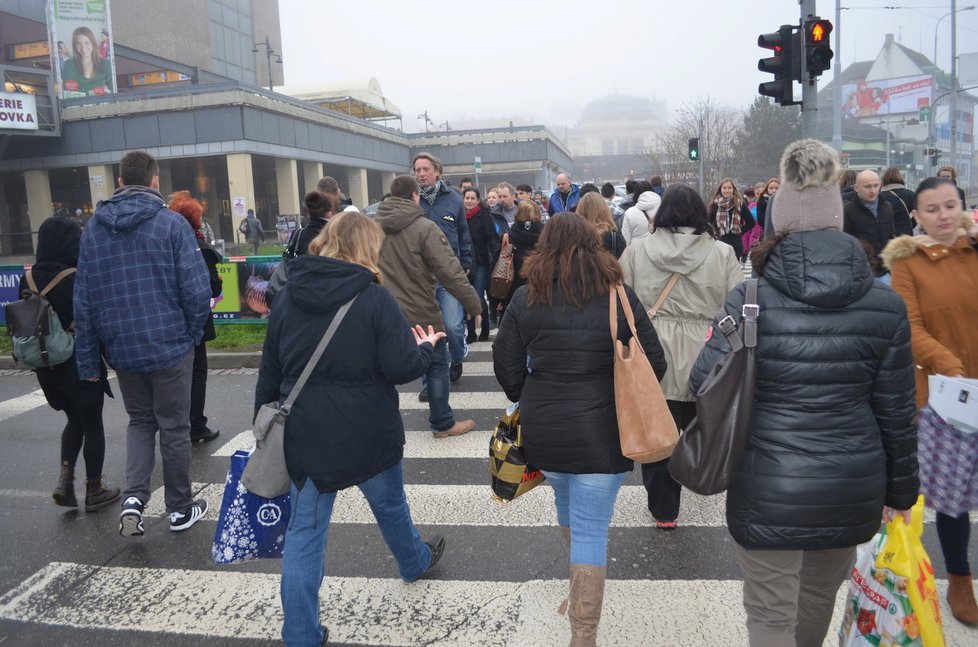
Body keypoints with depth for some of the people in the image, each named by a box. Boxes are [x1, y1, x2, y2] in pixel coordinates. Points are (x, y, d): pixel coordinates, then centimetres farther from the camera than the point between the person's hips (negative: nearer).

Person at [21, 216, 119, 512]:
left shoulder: (27, 279, 0)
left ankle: (65, 478, 12)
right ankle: (94, 490, 18)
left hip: (46, 366, 6)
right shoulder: (79, 279, -18)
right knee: (92, 424, 9)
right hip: (80, 365, -6)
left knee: (74, 420, 23)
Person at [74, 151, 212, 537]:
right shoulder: (172, 223, -10)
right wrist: (193, 333, 1)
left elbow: (83, 298, 4)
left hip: (122, 349, 4)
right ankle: (180, 509, 23)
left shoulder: (93, 228, 4)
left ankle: (133, 497, 6)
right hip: (170, 346, -3)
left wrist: (88, 359, 8)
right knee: (173, 426, 10)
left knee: (140, 420, 22)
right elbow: (197, 289, -17)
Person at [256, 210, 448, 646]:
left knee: (304, 532, 9)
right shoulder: (374, 298, -14)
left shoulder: (287, 298, 0)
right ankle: (415, 561, 51)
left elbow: (269, 373, 6)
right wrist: (425, 347, 5)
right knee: (389, 504, 24)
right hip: (368, 434, -2)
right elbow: (401, 368, -16)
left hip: (305, 435, 2)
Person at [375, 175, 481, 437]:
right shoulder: (424, 228, -15)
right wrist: (475, 306, -9)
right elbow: (451, 273, -17)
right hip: (420, 314, -4)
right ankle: (443, 423, 22)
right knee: (437, 366, 12)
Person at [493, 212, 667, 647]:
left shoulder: (526, 298, -2)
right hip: (602, 430, -3)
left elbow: (506, 365, 1)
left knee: (566, 501, 28)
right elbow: (654, 364, -3)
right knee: (591, 528, 4)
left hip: (542, 428, 3)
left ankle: (579, 590, 54)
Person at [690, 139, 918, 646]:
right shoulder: (884, 305, -5)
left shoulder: (750, 300, -15)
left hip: (768, 490, -4)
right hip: (852, 490, 4)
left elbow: (704, 384, -12)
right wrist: (901, 490, 13)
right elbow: (896, 411, 0)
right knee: (820, 595, 28)